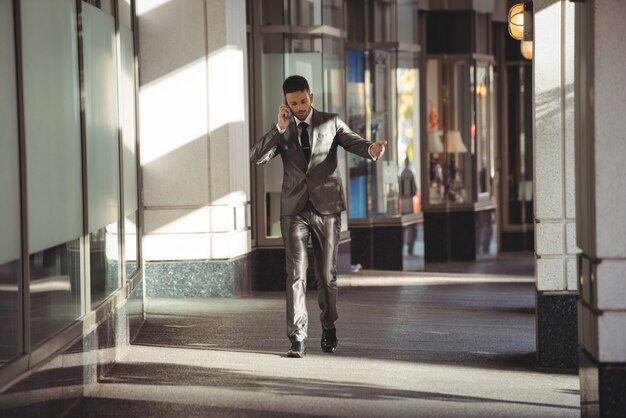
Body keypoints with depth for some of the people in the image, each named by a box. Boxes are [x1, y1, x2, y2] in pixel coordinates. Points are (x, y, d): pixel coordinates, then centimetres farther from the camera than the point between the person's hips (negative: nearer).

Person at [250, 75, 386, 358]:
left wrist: (371, 149, -32)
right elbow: (256, 157, -5)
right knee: (296, 274, -7)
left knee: (327, 274, 8)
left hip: (327, 207, 0)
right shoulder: (282, 131, 8)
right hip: (294, 210, 0)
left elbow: (353, 142, -8)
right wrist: (280, 128, -14)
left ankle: (328, 328, 26)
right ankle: (297, 338, -7)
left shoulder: (330, 122, 5)